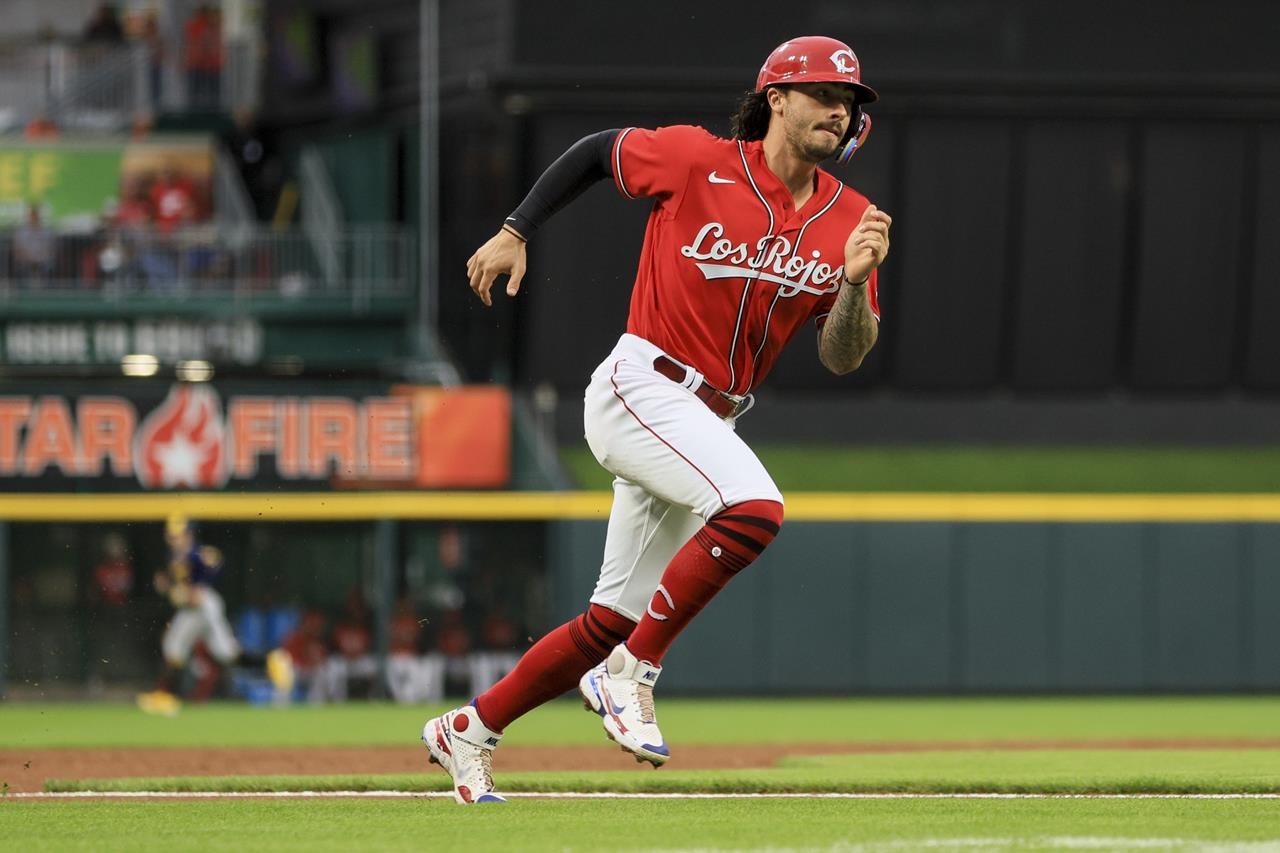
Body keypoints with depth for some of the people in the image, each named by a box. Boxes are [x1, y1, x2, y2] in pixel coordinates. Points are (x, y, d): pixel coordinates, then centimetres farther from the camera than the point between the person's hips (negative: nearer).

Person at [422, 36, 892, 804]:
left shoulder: (849, 221, 3)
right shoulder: (698, 161, -8)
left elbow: (842, 357, -1)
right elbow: (598, 152, 8)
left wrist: (856, 281, -19)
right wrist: (515, 232, 2)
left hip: (710, 422, 6)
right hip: (642, 388, -6)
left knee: (618, 619, 9)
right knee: (754, 508, -31)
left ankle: (470, 730, 25)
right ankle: (631, 676, -18)